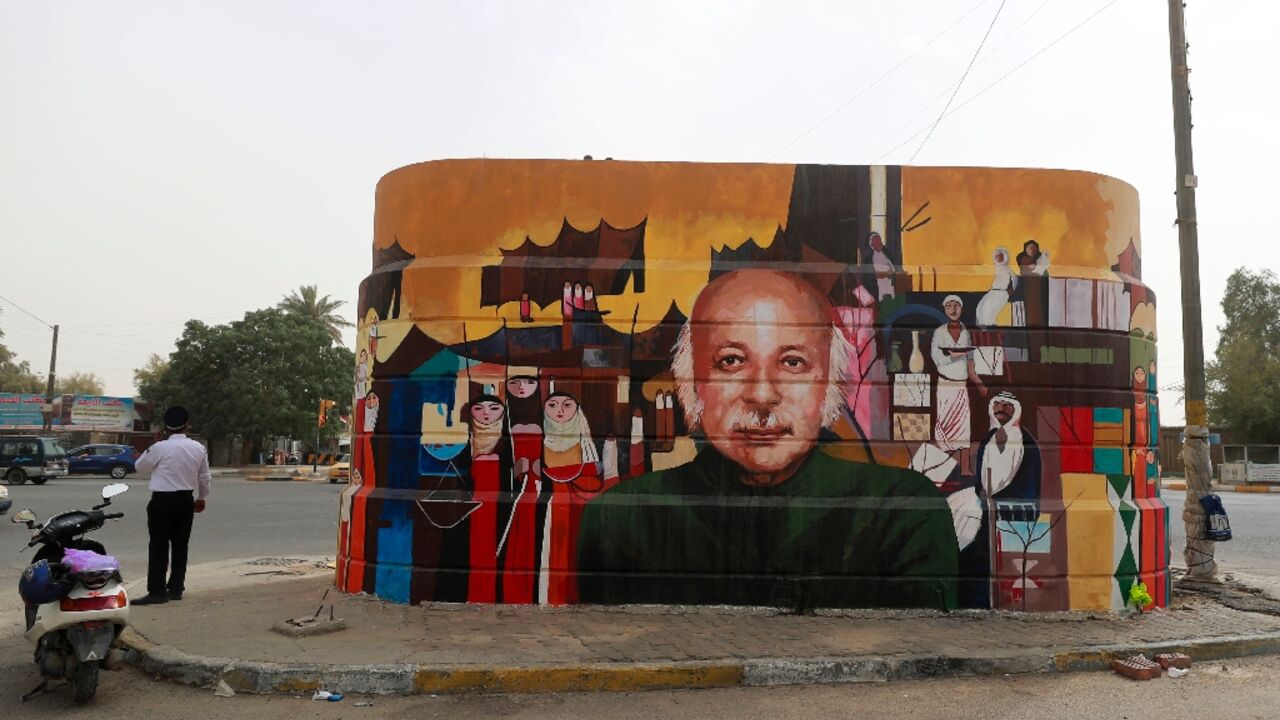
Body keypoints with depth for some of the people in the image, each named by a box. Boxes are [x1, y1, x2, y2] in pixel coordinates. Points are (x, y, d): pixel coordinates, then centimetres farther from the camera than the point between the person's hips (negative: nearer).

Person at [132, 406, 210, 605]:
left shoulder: (160, 448, -11)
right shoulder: (198, 448, 4)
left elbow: (140, 466, 4)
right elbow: (204, 477, 11)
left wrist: (149, 450, 16)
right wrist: (201, 498, 25)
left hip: (162, 501, -5)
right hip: (186, 501, 5)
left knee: (159, 546, -1)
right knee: (180, 545, 11)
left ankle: (156, 592, -2)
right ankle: (176, 588, 17)